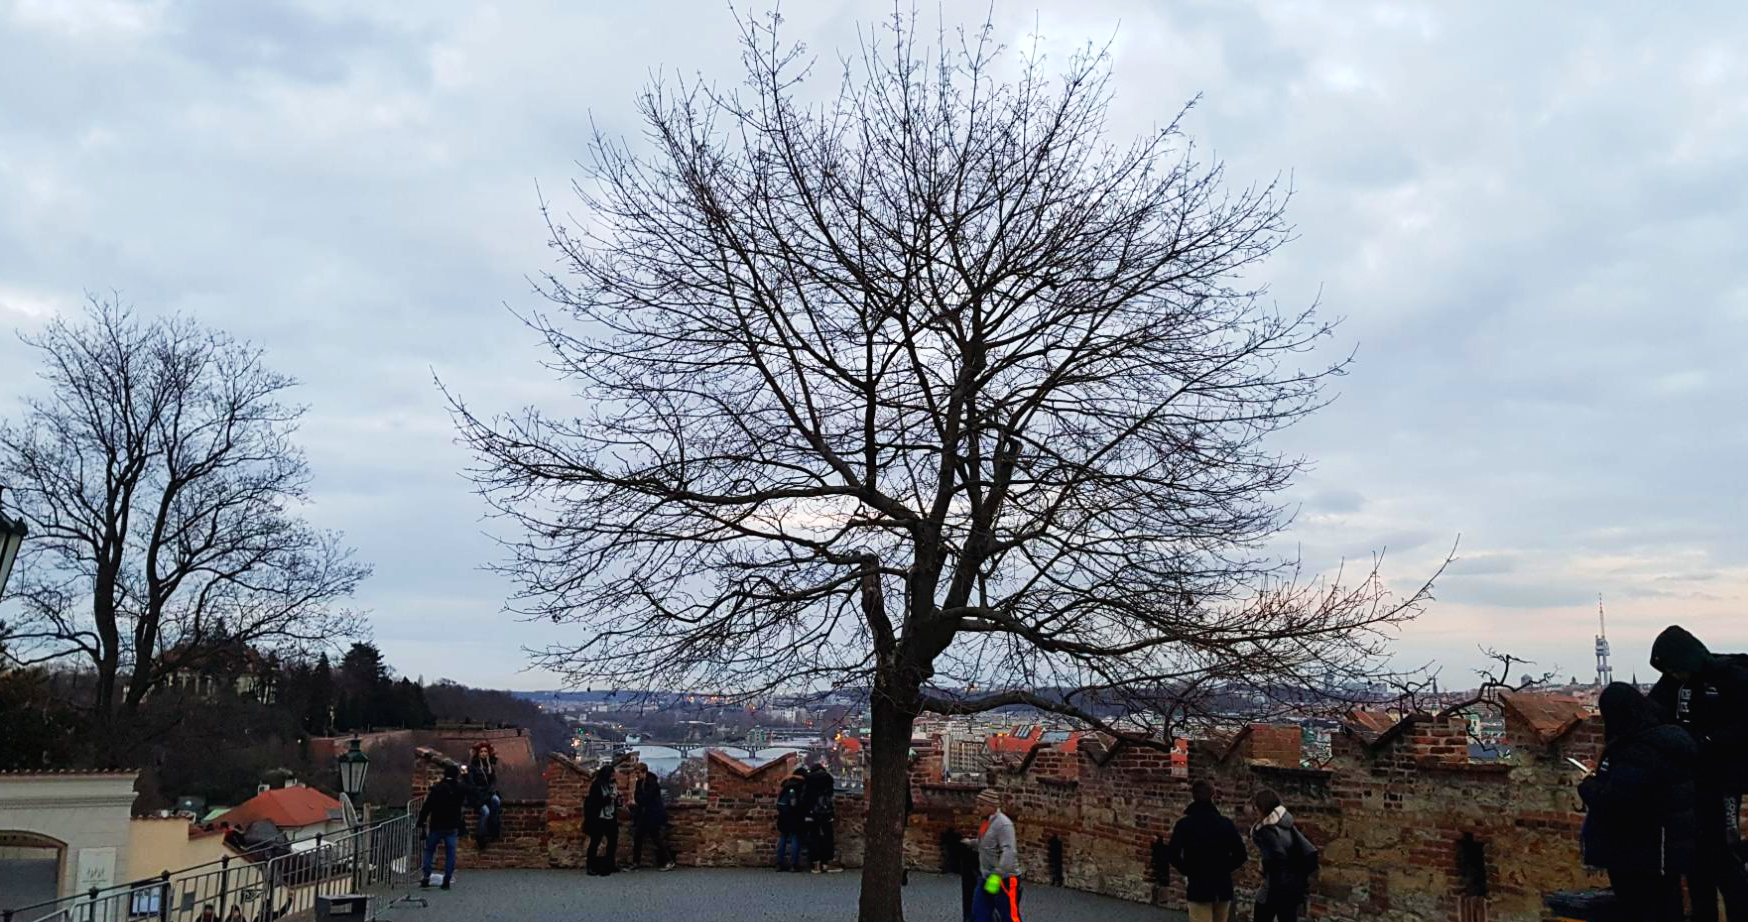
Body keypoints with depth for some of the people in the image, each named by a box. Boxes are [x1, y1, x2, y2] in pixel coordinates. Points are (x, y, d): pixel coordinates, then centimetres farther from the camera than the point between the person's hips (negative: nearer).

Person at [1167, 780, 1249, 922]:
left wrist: (1187, 870, 3)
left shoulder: (1184, 824, -8)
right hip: (1223, 886, 4)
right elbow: (1241, 854, -1)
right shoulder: (1226, 823, 0)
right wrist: (1224, 869, 11)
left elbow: (1172, 854, -14)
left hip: (1199, 886, -4)